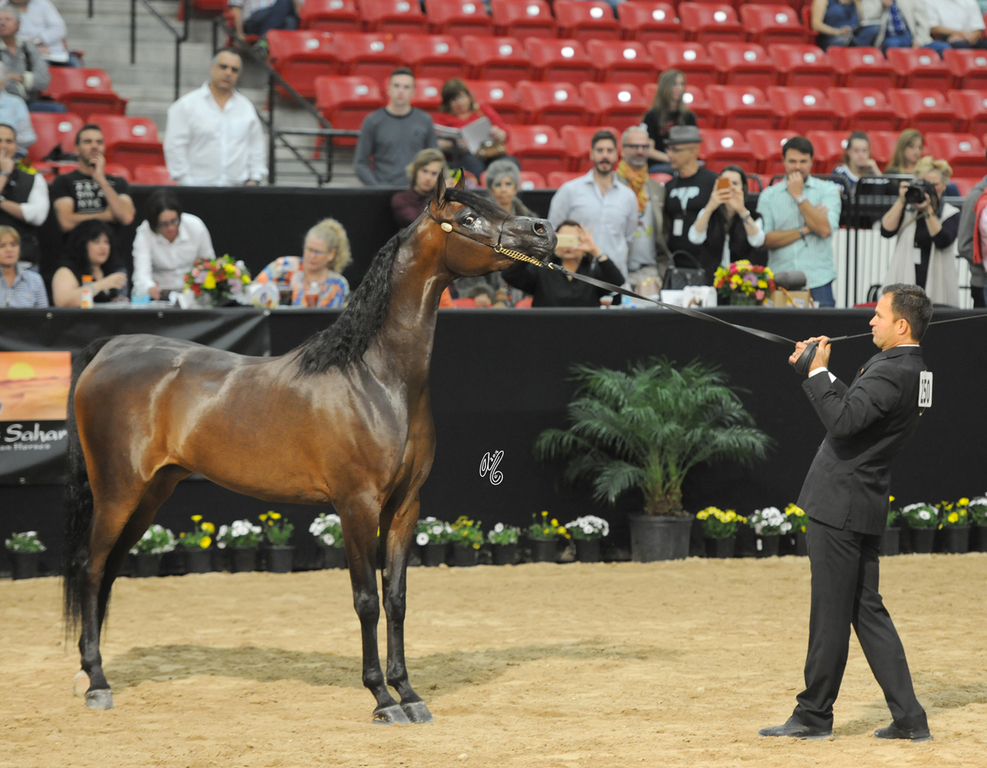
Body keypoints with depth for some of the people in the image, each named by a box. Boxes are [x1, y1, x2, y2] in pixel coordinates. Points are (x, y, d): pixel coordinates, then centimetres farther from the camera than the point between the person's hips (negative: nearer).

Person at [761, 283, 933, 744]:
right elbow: (855, 408, 23)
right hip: (863, 506, 10)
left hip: (840, 507, -10)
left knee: (830, 615, 0)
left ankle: (814, 716, 8)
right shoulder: (911, 371, 13)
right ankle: (909, 718, 10)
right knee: (867, 611, 12)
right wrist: (817, 370, 17)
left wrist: (818, 372, -17)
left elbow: (843, 420, -27)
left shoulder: (892, 372, -19)